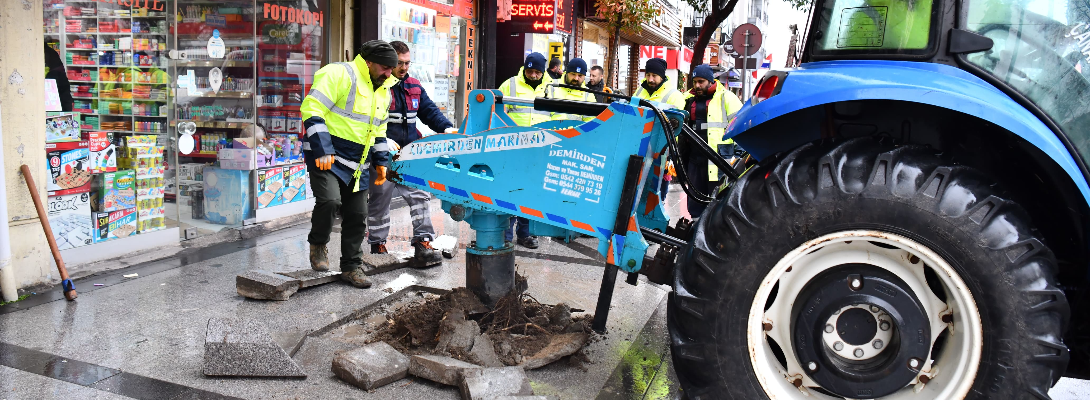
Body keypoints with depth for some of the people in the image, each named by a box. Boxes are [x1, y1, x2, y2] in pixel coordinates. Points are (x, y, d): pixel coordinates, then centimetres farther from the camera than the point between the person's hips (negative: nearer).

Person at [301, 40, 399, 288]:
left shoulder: (383, 91, 16)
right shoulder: (340, 74, -12)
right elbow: (312, 109, -19)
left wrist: (381, 162, 17)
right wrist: (322, 150, -24)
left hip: (357, 165, 8)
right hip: (326, 156, -8)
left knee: (357, 215, 7)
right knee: (330, 200, -27)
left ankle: (351, 267, 22)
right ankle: (318, 244, 2)